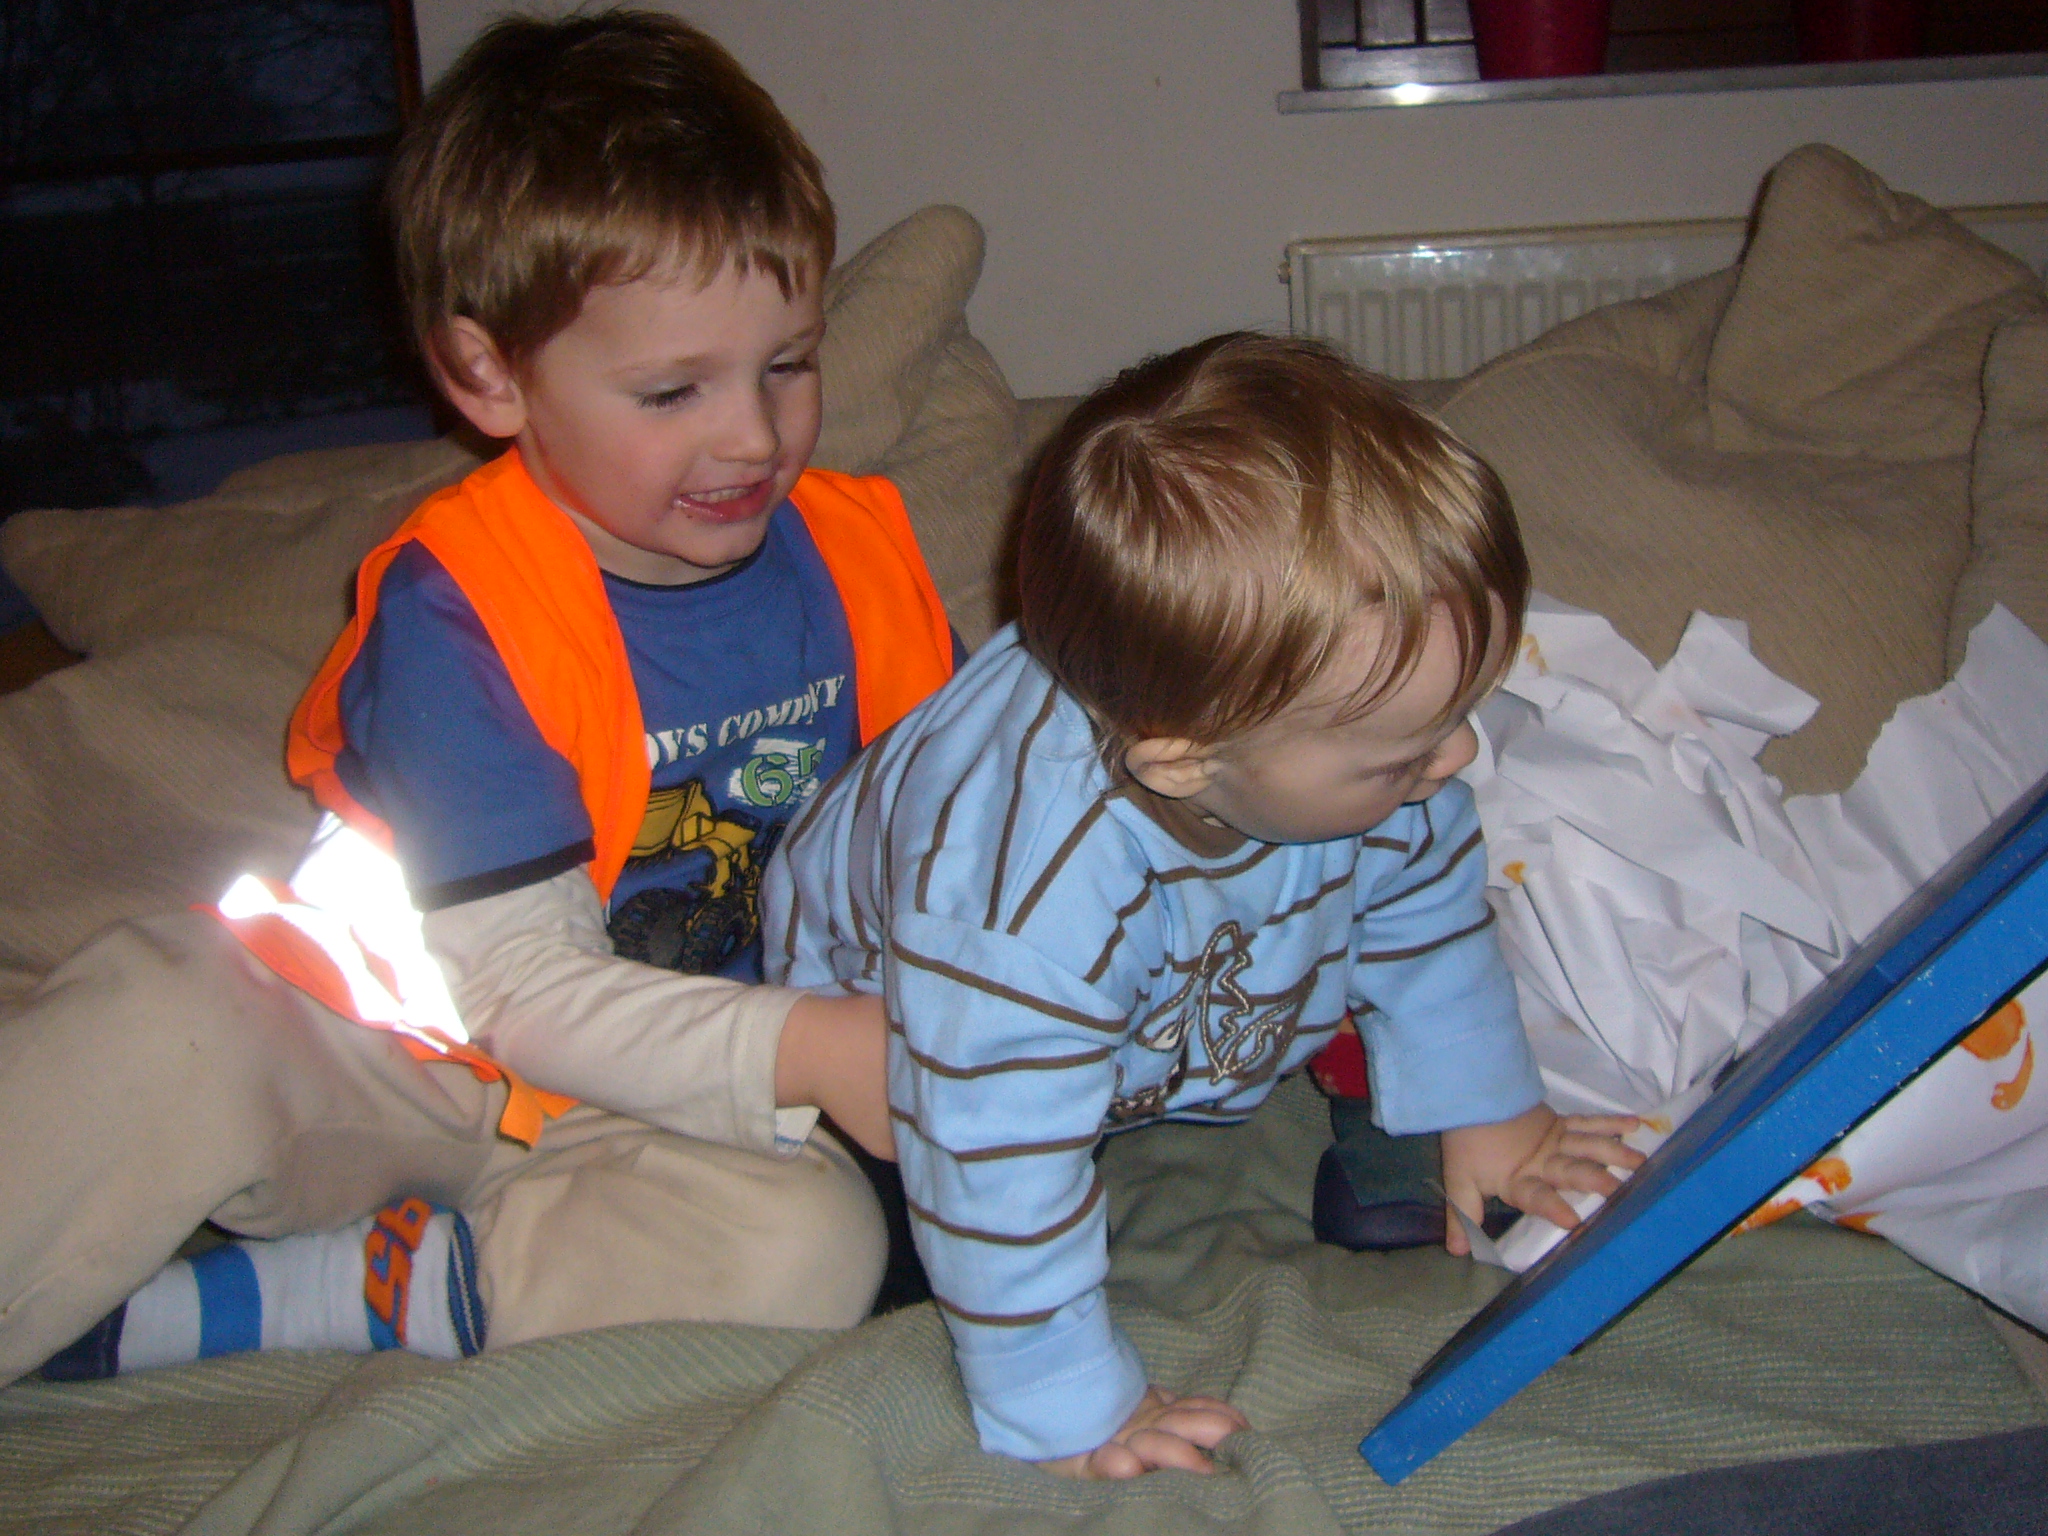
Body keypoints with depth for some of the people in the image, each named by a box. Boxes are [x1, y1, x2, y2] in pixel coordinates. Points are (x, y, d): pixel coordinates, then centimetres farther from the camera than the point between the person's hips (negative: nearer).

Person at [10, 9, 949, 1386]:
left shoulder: (857, 550, -3)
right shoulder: (453, 607, -17)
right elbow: (521, 985, -20)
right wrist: (805, 1053, -29)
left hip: (658, 1112, 4)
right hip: (372, 1054, -3)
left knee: (809, 1248, -29)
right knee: (165, 1016, -33)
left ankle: (187, 1313, -21)